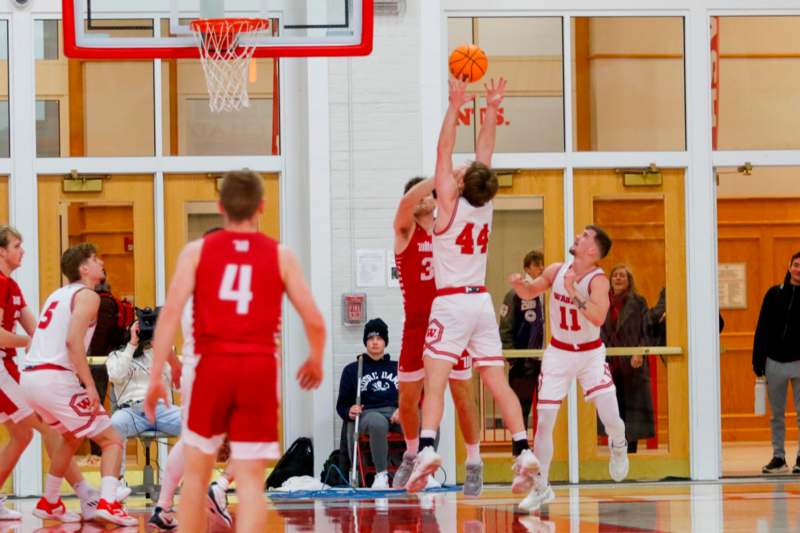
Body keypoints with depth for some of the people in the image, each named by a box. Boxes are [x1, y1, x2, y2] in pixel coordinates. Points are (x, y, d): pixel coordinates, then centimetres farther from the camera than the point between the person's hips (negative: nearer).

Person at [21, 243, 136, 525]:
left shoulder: (57, 295, 22)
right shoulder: (87, 295, -4)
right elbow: (73, 341, -17)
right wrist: (90, 386, -18)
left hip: (30, 378, 8)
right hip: (56, 378, -8)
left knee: (72, 436, 32)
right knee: (112, 440, -1)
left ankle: (49, 503, 35)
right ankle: (108, 503, -21)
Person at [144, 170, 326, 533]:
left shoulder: (197, 251, 5)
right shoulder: (280, 256, 5)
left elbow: (171, 311, -5)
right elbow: (314, 321, 3)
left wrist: (155, 377, -4)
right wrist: (316, 362, 22)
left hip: (213, 367, 0)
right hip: (260, 370, 0)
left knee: (196, 472, 15)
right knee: (250, 479, 0)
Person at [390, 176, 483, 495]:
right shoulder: (405, 231, 0)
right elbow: (407, 200, -18)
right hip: (417, 325, 0)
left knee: (462, 395, -3)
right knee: (408, 399, 6)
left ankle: (474, 463, 5)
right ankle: (412, 457, 29)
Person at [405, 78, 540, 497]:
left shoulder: (450, 205, -8)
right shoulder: (485, 206, 4)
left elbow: (444, 153, -8)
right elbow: (485, 152, 13)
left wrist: (455, 107, -8)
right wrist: (491, 110, 14)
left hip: (451, 302, -5)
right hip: (482, 301, 5)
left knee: (435, 381, -12)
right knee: (497, 384, 5)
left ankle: (427, 449, -29)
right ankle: (524, 453, -3)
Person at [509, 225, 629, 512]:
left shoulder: (598, 280, -20)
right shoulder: (556, 271, -6)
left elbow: (598, 318, -35)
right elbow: (529, 292, 12)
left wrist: (574, 294, -40)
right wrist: (518, 283, -10)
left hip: (590, 353, -3)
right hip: (558, 353, 3)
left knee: (611, 419, -13)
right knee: (543, 422, -2)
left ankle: (618, 447, 25)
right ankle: (541, 488, 11)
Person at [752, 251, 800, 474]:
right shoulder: (775, 294, 5)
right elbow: (762, 329, 5)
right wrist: (758, 360, 0)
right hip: (774, 362, 2)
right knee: (776, 414, 8)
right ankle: (778, 457, 15)